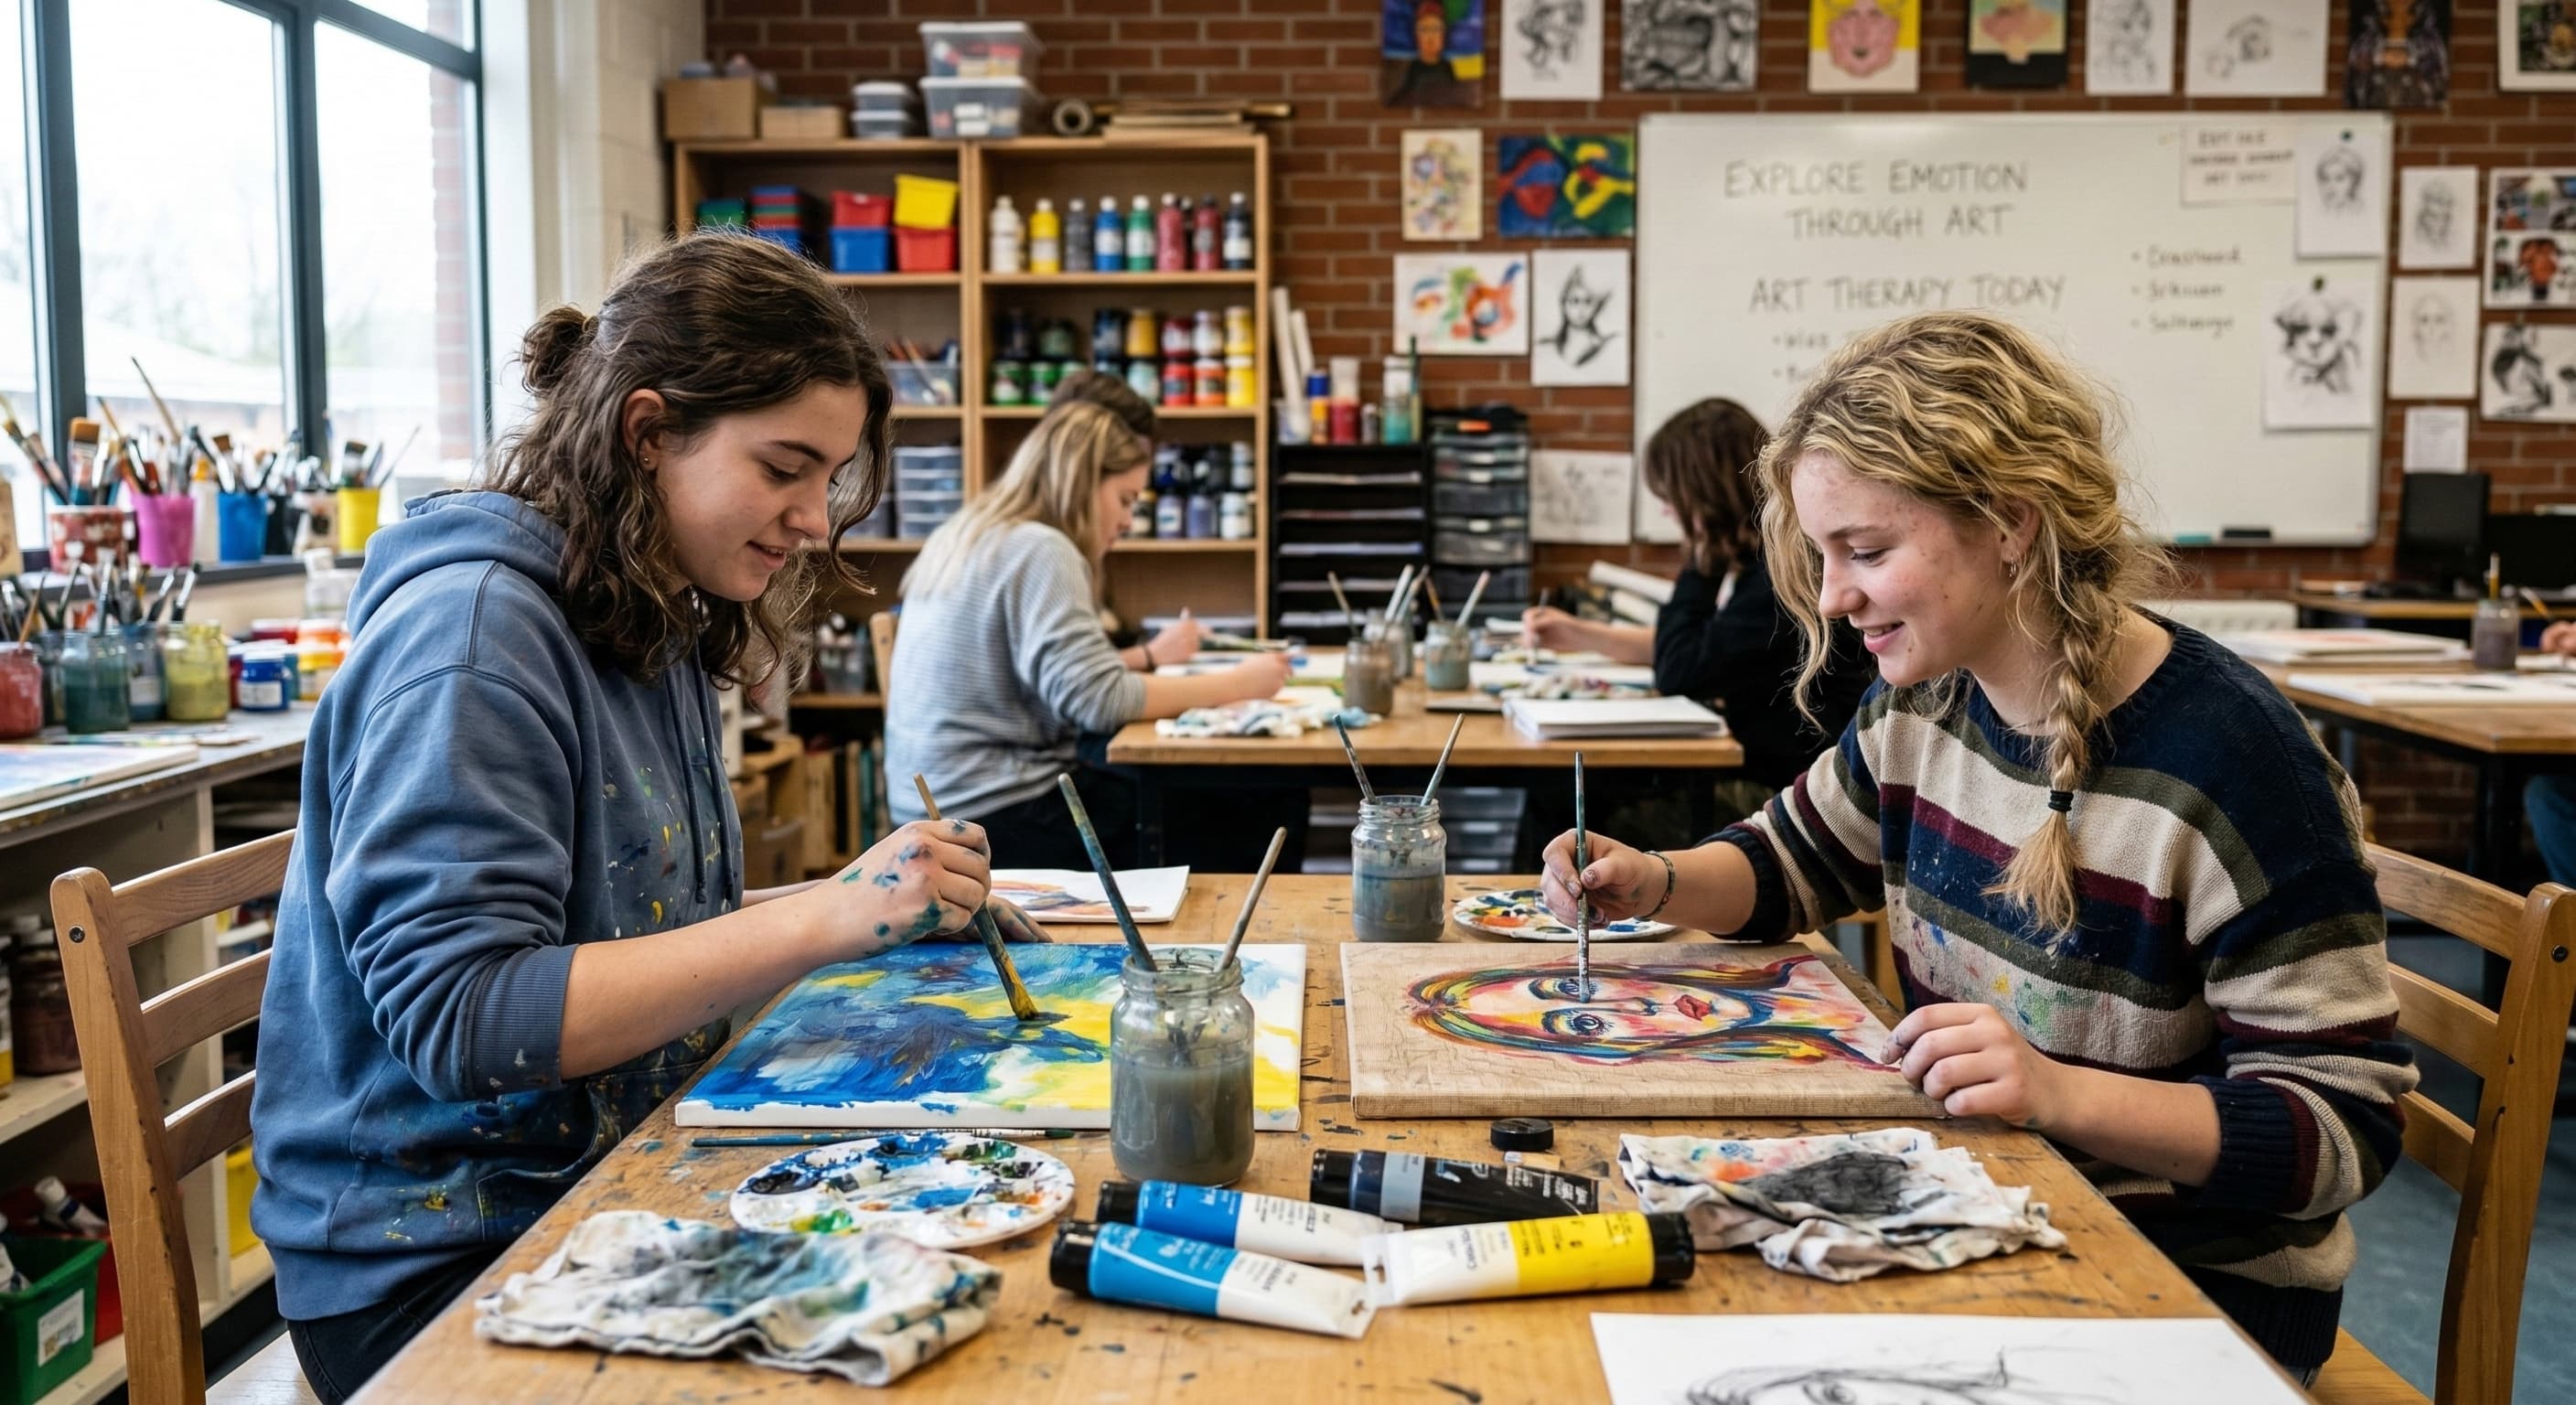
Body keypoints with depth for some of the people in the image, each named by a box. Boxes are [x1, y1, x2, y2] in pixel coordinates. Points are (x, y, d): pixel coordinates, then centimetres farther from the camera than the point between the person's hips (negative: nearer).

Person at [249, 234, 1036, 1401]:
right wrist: (818, 920, -27)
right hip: (444, 1258, -7)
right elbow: (459, 1015, -24)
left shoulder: (657, 629, 9)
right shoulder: (470, 630, -17)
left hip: (608, 1182, 8)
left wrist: (887, 902, 1)